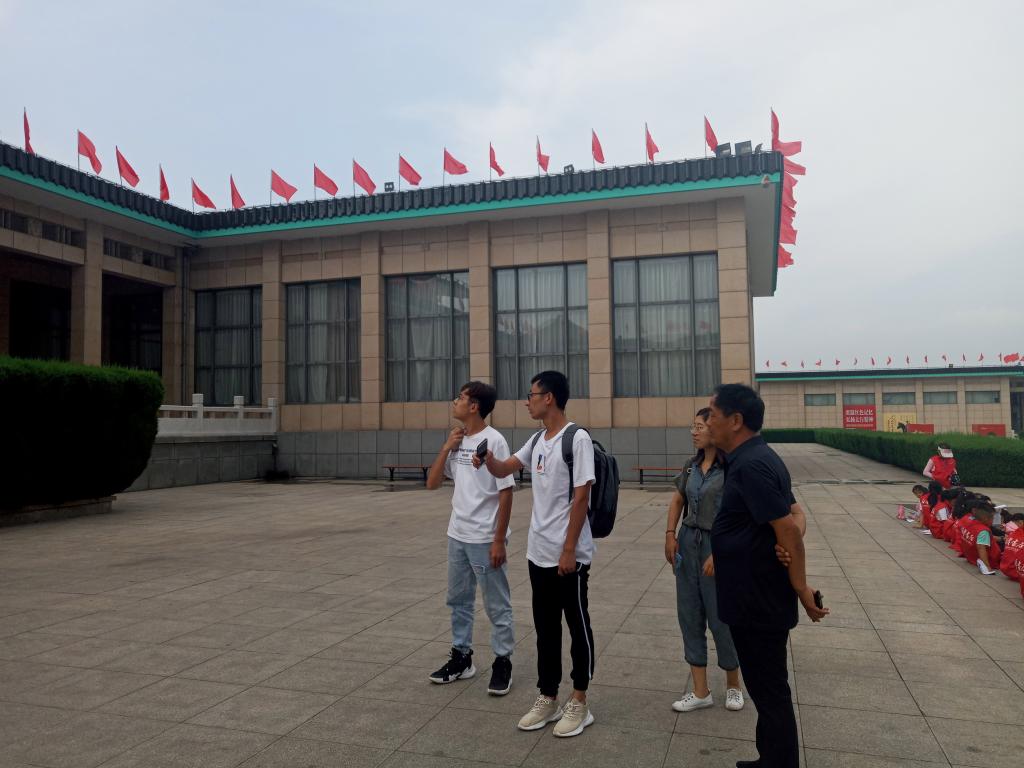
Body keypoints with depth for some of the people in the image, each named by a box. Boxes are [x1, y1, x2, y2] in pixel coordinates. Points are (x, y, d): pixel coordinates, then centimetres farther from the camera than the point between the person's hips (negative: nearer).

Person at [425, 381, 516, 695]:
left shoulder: (493, 441, -13)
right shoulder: (456, 441, 8)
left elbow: (505, 493, -14)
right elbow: (432, 483, 7)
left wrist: (499, 540, -15)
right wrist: (446, 448, -4)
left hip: (485, 538, -7)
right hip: (457, 535, 8)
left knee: (497, 605, 4)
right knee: (459, 600, 16)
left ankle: (502, 662, 17)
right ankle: (461, 657, 30)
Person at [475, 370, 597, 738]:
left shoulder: (577, 438, -14)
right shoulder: (537, 440, 10)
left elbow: (581, 498, -16)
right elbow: (504, 469, 20)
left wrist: (568, 551, -17)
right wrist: (487, 457, -4)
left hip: (569, 555, -8)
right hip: (538, 552, 8)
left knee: (577, 627, 6)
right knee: (545, 628, 15)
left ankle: (579, 702, 18)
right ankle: (548, 699, 26)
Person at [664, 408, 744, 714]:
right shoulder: (692, 465, 6)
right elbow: (677, 500, 17)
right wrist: (670, 534, 5)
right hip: (688, 543, 7)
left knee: (721, 618, 5)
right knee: (689, 616, 9)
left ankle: (733, 684, 30)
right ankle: (700, 691, 20)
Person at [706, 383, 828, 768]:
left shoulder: (751, 465, -23)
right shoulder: (754, 458, 9)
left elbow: (787, 527, -25)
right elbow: (794, 515, 13)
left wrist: (800, 586, -17)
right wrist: (798, 584, 5)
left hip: (758, 601, -10)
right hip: (759, 598, 10)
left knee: (770, 692, 4)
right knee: (768, 688, 22)